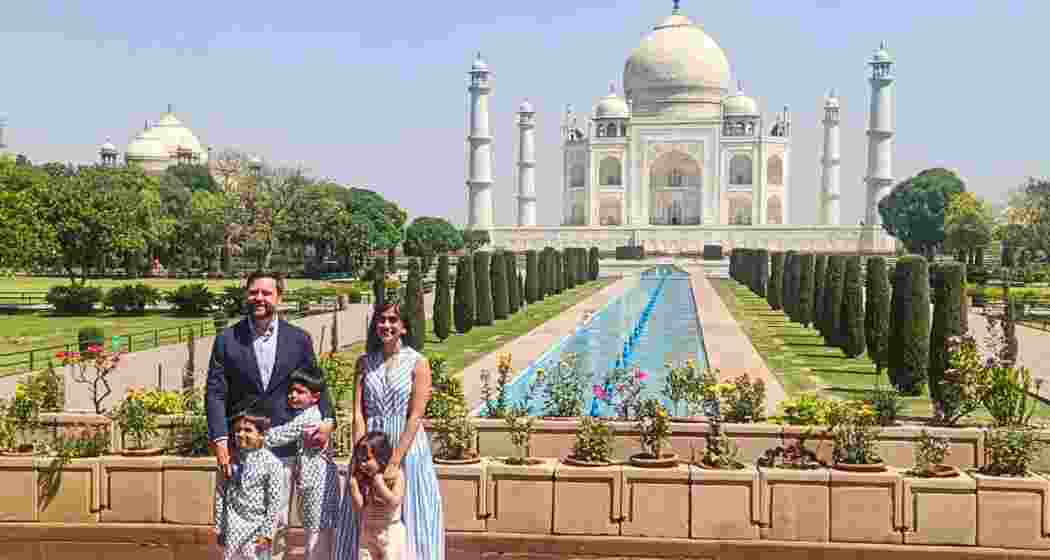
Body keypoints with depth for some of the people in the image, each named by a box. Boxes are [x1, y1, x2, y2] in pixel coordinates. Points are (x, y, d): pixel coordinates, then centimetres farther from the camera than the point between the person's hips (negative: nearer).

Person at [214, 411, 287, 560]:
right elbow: (220, 493, 4)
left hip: (258, 524, -3)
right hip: (234, 524, 3)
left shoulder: (272, 463, -11)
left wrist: (268, 533, -10)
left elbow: (274, 501, -9)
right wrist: (219, 527, 4)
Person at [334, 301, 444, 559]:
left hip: (407, 449, -3)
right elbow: (358, 415, -1)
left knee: (408, 520, 3)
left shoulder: (418, 363, -5)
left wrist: (395, 462, -17)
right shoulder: (364, 362, 5)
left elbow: (414, 418, -11)